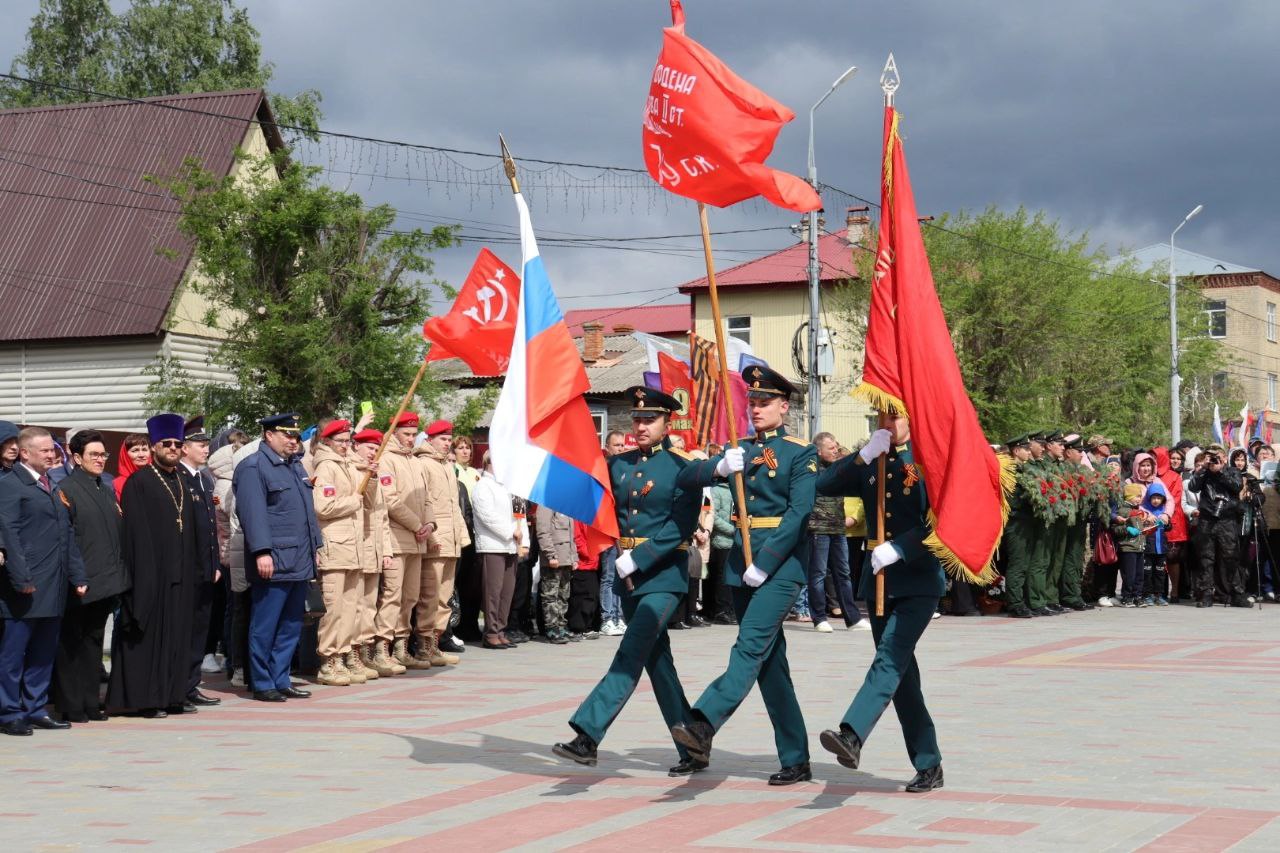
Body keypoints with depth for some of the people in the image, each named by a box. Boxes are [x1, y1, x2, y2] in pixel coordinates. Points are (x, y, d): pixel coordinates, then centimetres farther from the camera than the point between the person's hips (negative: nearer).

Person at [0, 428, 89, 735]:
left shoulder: (53, 487, 19)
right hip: (26, 588, -8)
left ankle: (35, 709, 20)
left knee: (44, 652, 12)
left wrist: (78, 576, 14)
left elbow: (68, 534, 20)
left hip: (54, 587, 8)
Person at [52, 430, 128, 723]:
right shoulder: (66, 489, -7)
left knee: (94, 642, 12)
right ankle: (70, 706, 5)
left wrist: (117, 575, 11)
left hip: (105, 584, 7)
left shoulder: (107, 491, 16)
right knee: (71, 645, 0)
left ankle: (89, 704, 18)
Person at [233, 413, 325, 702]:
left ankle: (281, 680, 18)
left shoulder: (295, 466, 19)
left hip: (300, 563, 9)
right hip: (274, 563, -9)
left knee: (291, 626, 11)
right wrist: (262, 552, -22)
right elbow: (253, 513, -16)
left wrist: (315, 546, 18)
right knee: (265, 627, -1)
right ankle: (263, 685, 5)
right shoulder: (253, 467, -8)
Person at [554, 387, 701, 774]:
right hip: (629, 575, 7)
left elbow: (682, 525, -14)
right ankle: (693, 751, 17)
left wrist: (638, 559, -18)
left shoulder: (683, 467, -7)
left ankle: (587, 737, -20)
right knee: (656, 661, 9)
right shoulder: (618, 464, 10)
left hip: (664, 574, -7)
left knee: (630, 656, -14)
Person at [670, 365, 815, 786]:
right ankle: (795, 761, 12)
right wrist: (719, 467, -16)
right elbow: (685, 479, 5)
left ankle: (703, 725, -34)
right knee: (770, 661, 7)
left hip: (781, 563, -6)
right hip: (741, 562, 6)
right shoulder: (740, 451, 15)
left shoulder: (801, 453, -1)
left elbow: (798, 514, -11)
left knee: (751, 647, -19)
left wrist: (764, 563, -18)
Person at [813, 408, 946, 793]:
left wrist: (898, 549, -19)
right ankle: (928, 766, 15)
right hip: (878, 579, 6)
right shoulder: (869, 461, 11)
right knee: (900, 669, 7)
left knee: (891, 657, -21)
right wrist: (864, 456, -12)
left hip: (919, 579, -6)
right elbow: (825, 486, -2)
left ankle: (852, 736, -36)